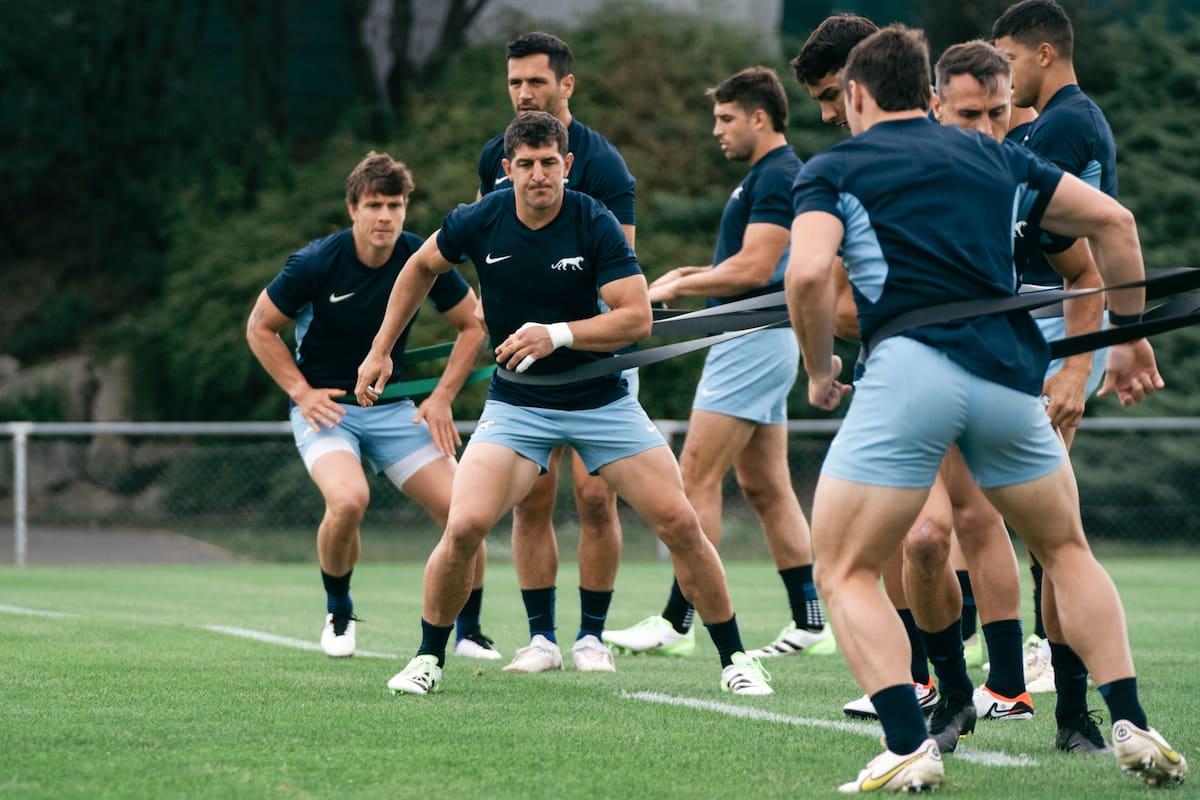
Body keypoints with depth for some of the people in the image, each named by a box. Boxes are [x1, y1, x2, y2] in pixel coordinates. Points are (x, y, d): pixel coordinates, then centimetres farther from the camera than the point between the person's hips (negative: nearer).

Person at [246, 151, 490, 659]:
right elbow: (260, 327, -3)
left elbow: (472, 324, 7)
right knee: (348, 500, -32)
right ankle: (338, 612, -3)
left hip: (393, 407, 3)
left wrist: (442, 397, -1)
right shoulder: (317, 263, -16)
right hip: (325, 408, -3)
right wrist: (302, 391, -11)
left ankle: (470, 631, 11)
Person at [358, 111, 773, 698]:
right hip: (516, 403, 0)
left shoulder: (595, 224, -14)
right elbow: (421, 267, 13)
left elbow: (637, 318, -17)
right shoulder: (479, 222, -8)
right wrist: (381, 351, 13)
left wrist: (559, 334, -30)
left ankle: (734, 658, 10)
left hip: (602, 400, 0)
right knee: (464, 526, -20)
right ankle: (429, 657, 2)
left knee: (679, 524, -7)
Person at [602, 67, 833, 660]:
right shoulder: (768, 176, 19)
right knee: (765, 486, 10)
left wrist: (679, 286, -13)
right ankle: (810, 622, 11)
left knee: (698, 477, -10)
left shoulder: (777, 177, -14)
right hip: (756, 340, 11)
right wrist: (696, 275, 13)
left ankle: (677, 622, -11)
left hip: (753, 341, -11)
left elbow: (754, 267, -22)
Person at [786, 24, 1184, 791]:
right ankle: (1133, 726, 11)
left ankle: (910, 746, -13)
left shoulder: (833, 169, 9)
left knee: (846, 572, 6)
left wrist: (821, 369, 6)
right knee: (1067, 551, 24)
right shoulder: (994, 156, 21)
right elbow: (1114, 220, 17)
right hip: (1010, 374, 4)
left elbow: (808, 275, -10)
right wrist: (1131, 337, 25)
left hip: (910, 370, -4)